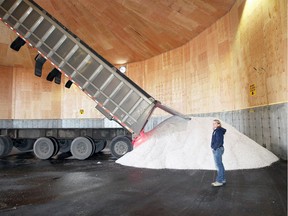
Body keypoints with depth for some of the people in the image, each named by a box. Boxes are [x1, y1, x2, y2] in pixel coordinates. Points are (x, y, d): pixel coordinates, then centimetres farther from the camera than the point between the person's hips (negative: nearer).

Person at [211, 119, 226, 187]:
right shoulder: (216, 131, 13)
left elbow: (219, 141, -24)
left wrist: (214, 148, -16)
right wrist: (214, 148, 13)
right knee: (220, 165, 15)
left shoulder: (218, 131, -17)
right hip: (217, 149, 10)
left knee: (218, 165, -4)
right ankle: (223, 179, 25)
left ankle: (219, 181, 3)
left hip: (217, 150, -10)